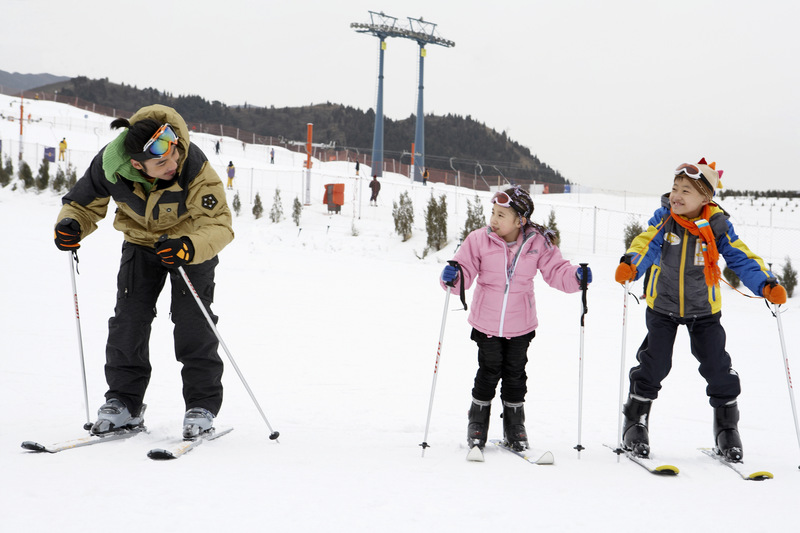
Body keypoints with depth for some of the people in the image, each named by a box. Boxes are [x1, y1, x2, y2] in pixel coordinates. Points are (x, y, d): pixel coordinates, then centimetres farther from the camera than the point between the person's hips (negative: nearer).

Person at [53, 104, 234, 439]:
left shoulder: (195, 168, -35)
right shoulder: (110, 165, -26)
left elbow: (219, 225, -33)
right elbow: (84, 203, -6)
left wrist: (188, 248, -52)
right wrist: (71, 224, -28)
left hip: (191, 242, -3)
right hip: (140, 241, 3)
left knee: (192, 323, -12)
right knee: (128, 319, -4)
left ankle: (202, 406, 1)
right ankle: (124, 402, 9)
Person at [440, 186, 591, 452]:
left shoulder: (538, 243, -8)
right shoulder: (479, 240, -11)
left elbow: (555, 271, -4)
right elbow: (466, 272, -8)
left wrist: (576, 276, -22)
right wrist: (453, 277, -30)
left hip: (520, 325, 1)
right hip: (486, 323, -1)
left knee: (515, 375, 10)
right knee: (489, 373, 5)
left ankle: (515, 425, 29)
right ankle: (477, 424, 25)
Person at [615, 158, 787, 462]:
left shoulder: (717, 226, -10)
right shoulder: (664, 219, -11)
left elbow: (741, 258, -7)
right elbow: (647, 243, -24)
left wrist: (767, 285, -21)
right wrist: (630, 265, -46)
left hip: (704, 310, 0)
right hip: (662, 306, 0)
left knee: (718, 368, 1)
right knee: (653, 366, 0)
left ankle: (727, 428, 20)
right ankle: (635, 424, 18)